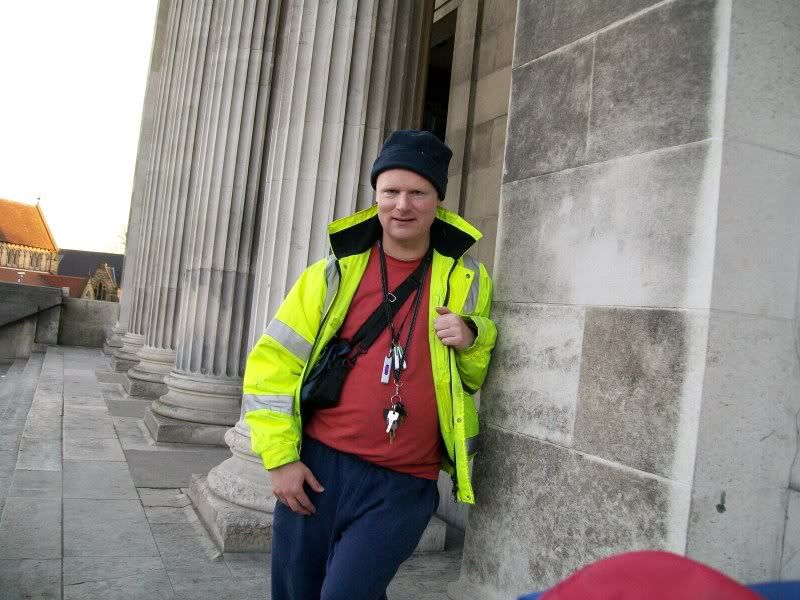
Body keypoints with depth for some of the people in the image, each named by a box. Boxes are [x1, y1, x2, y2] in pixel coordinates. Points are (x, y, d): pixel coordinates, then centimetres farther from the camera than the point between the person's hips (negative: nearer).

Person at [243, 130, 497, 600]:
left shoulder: (467, 281, 3)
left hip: (404, 487, -1)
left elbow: (481, 377, 14)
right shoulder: (334, 275, 1)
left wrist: (472, 340, -8)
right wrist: (280, 456, -2)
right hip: (317, 469, 2)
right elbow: (272, 366, 4)